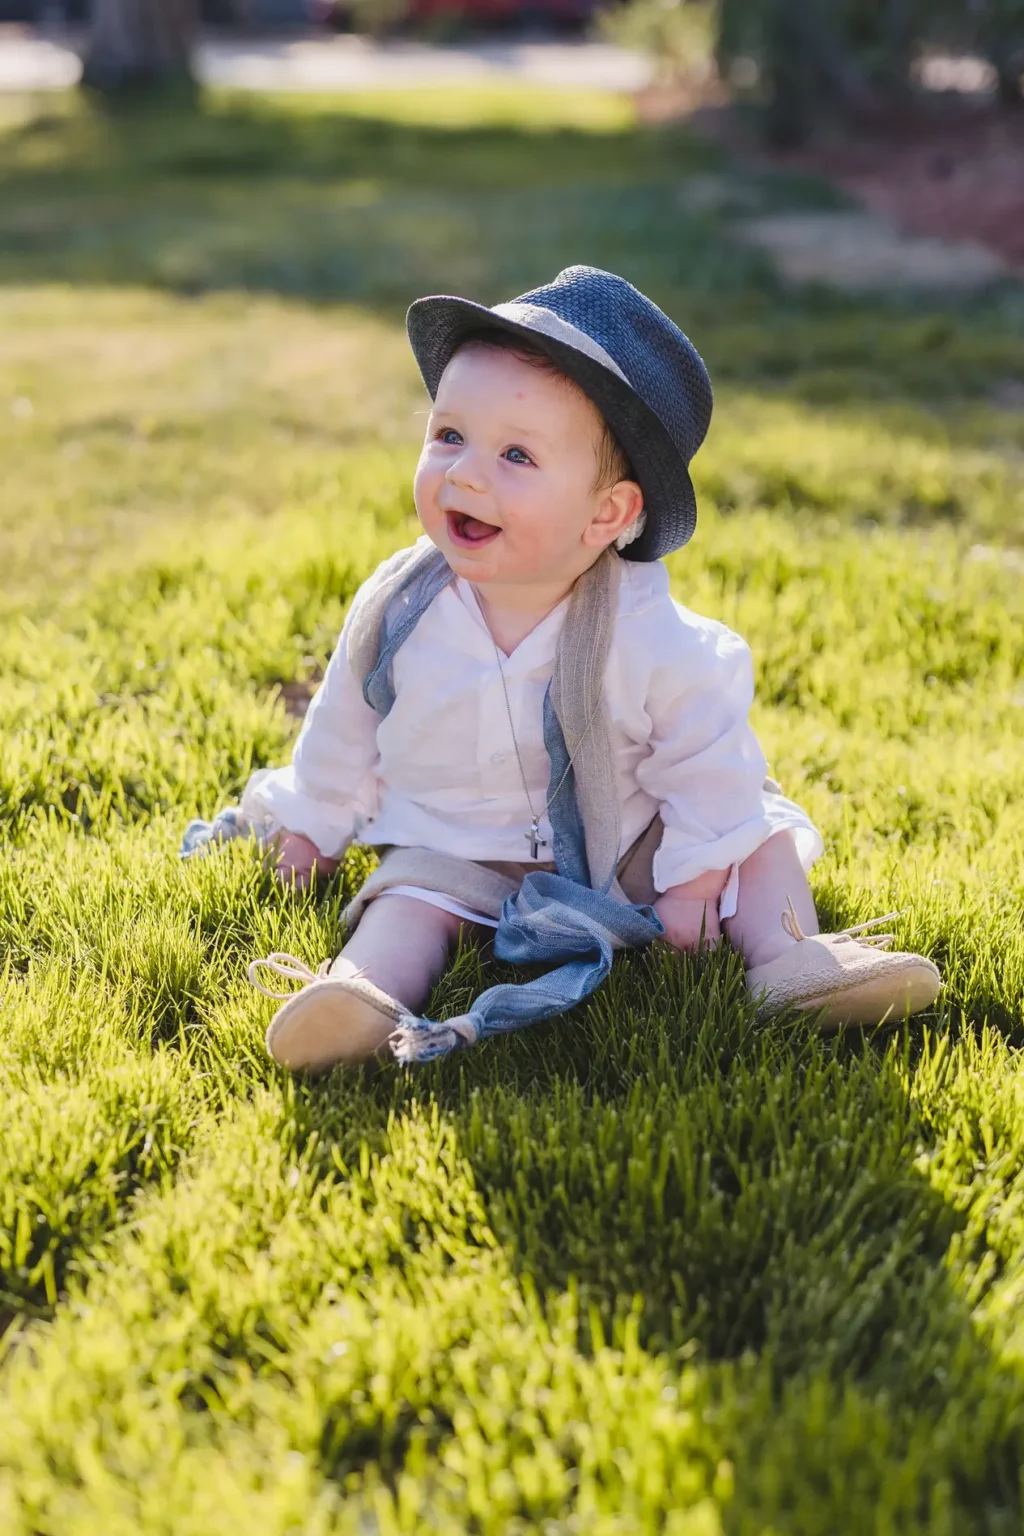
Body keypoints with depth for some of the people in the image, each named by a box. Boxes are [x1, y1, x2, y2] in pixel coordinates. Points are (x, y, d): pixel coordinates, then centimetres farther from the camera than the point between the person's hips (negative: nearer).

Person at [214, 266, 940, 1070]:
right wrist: (314, 823, 14)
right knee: (410, 901, -25)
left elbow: (708, 758, -13)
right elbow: (347, 731, 3)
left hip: (628, 849, 0)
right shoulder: (398, 610, -16)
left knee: (762, 833, -10)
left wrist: (695, 880, -11)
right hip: (460, 856, 0)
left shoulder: (650, 638, -25)